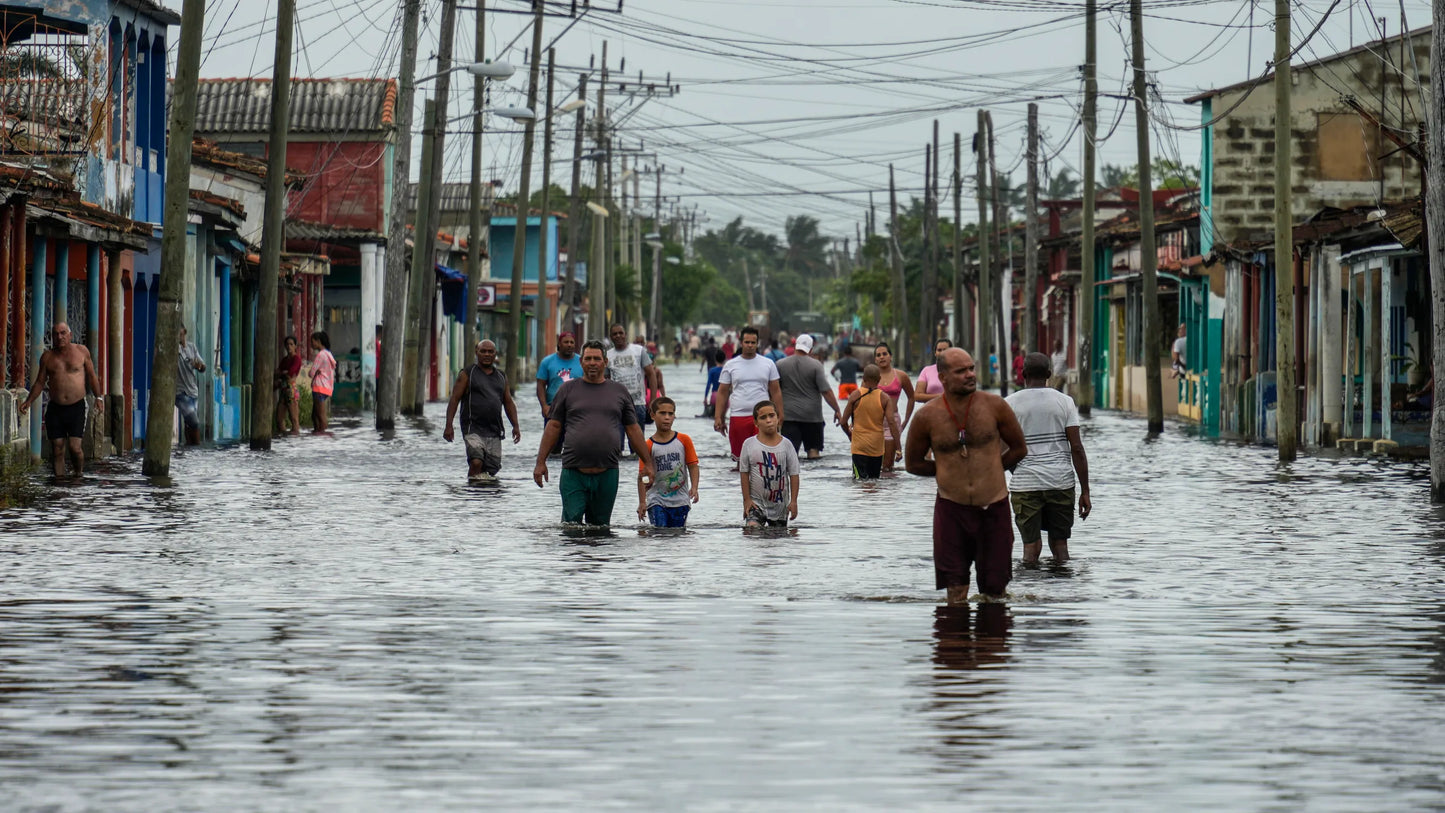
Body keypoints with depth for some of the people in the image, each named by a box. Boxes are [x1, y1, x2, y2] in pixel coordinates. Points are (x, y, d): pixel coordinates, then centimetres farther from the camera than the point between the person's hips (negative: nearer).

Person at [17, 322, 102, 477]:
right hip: (55, 409, 2)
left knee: (74, 446, -12)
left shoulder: (82, 351, 4)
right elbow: (40, 382, 13)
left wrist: (98, 398, 5)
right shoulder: (47, 357, 7)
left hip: (77, 408, -2)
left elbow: (92, 376, 12)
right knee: (57, 449, 0)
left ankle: (79, 474, 12)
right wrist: (28, 401, 0)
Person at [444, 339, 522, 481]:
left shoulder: (501, 377, 17)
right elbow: (454, 399, -1)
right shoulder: (467, 374, 3)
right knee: (476, 462, -23)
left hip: (494, 432, 5)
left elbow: (508, 402, 21)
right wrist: (449, 426, -10)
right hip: (473, 429, -5)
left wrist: (515, 426, 10)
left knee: (492, 469, 1)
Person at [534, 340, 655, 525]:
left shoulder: (619, 392, 12)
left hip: (607, 473, 1)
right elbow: (553, 427, 9)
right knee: (571, 522, -9)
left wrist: (647, 463, 13)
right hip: (573, 472, -1)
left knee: (600, 525, 5)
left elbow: (633, 429, 16)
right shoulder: (568, 390, 9)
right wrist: (541, 462, 4)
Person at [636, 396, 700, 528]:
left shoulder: (684, 440, 2)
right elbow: (642, 476, -2)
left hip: (680, 501, 1)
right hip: (657, 500, -1)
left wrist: (694, 488, -14)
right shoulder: (649, 446, -3)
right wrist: (642, 502, -7)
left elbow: (693, 466, 2)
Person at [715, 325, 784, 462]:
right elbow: (722, 393, 9)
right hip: (738, 416, 1)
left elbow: (775, 391, 9)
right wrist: (718, 418, 2)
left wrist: (779, 415, 2)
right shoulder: (731, 365, 8)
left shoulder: (768, 364, 8)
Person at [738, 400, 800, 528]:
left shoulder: (786, 445, -1)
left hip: (780, 505, 2)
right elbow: (745, 473, 0)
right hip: (756, 502, -2)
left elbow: (793, 474, 1)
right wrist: (746, 499, -5)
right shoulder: (749, 444, -3)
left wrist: (793, 501, -4)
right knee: (752, 528, -22)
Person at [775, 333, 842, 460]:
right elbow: (826, 392, -8)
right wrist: (837, 411, 0)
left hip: (789, 416, 1)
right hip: (812, 415, -1)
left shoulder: (780, 365, 2)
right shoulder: (815, 365, -6)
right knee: (814, 449, 9)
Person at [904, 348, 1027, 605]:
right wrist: (949, 468, 6)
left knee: (995, 588, 7)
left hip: (993, 507, 0)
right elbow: (913, 463, 9)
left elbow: (1019, 449, 9)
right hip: (951, 508, 0)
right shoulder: (928, 416, -5)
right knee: (955, 590, 1)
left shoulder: (994, 406, -5)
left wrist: (989, 468, 8)